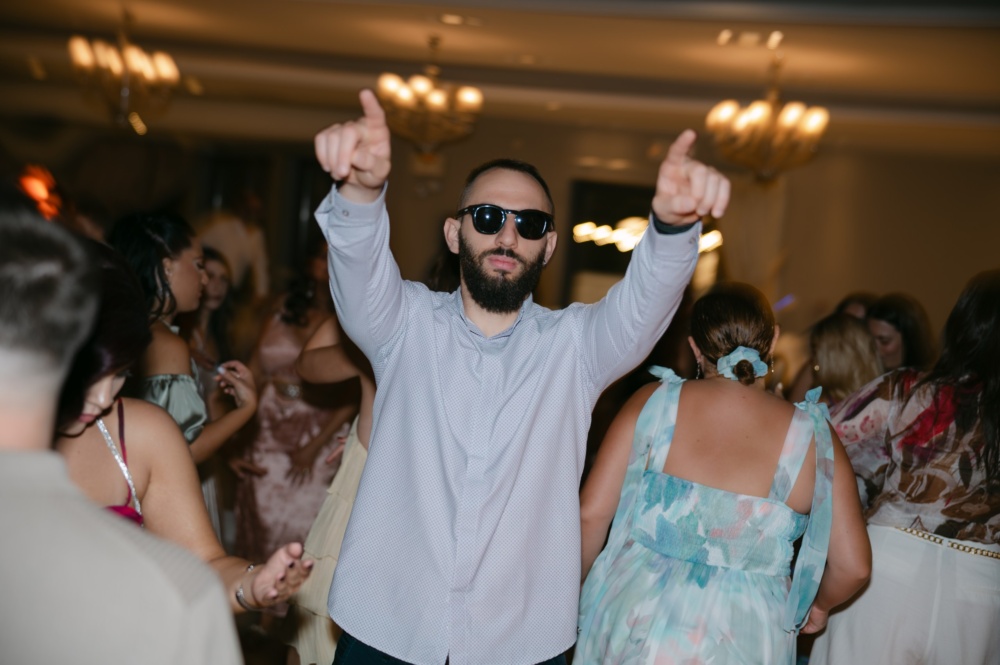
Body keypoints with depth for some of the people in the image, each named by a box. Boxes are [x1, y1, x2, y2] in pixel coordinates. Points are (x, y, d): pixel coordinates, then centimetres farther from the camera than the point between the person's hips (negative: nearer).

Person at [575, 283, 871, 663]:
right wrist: (819, 605, 19)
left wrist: (579, 589, 11)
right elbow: (852, 566, -3)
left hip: (635, 623, 0)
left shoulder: (653, 402, -7)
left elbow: (591, 513, -6)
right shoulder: (813, 437, -6)